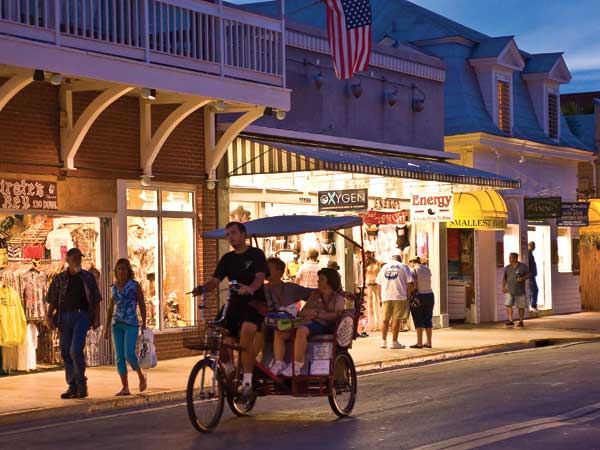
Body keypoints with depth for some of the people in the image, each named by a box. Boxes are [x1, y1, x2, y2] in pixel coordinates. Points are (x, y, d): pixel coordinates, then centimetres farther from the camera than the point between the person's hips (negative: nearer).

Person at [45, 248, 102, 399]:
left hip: (82, 315, -3)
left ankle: (81, 383, -1)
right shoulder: (59, 279, 10)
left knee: (76, 350, -17)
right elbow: (53, 300, 8)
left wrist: (97, 318, -1)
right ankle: (73, 387, 11)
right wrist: (49, 316, -5)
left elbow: (96, 300, 7)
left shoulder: (88, 277, 7)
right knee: (66, 352, 4)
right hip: (64, 317, 3)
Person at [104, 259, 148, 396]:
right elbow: (111, 309, 18)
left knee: (129, 354, -16)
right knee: (119, 357, -1)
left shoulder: (135, 285, 0)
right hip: (116, 324, 5)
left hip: (131, 324, -5)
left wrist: (144, 324, -8)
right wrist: (107, 327, 15)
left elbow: (142, 305, 0)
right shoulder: (114, 287, 13)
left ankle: (141, 376, 11)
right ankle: (125, 388, 3)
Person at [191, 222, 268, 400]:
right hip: (234, 304, 5)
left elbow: (260, 277, -16)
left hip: (254, 303, -5)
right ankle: (230, 374, 23)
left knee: (246, 334, -30)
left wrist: (250, 288, -38)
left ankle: (247, 382, -23)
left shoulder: (255, 254, -1)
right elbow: (215, 280, 3)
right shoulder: (227, 259, 14)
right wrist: (202, 288, -19)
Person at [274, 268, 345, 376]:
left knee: (302, 330, -39)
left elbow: (336, 315, -8)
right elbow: (303, 312, 20)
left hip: (323, 326, -6)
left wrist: (318, 314, -16)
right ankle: (279, 365, -27)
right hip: (307, 323, 6)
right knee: (280, 332, -19)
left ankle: (296, 366, -39)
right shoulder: (315, 295, 29)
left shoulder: (338, 298, 11)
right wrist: (306, 313, -4)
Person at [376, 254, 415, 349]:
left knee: (385, 319, 12)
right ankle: (394, 342, 0)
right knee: (396, 319, 0)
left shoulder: (384, 267, 15)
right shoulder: (404, 267, 5)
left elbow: (379, 283, 12)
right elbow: (410, 283, -5)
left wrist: (381, 297, 18)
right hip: (399, 296, -3)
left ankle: (383, 341, 15)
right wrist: (408, 295, 5)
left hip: (386, 297, 3)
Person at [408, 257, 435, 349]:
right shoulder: (427, 269, 9)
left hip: (418, 297, -6)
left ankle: (419, 343, -7)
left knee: (418, 321, -4)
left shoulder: (413, 270, -10)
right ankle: (428, 343, 9)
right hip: (429, 296, 6)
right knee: (428, 320, 9)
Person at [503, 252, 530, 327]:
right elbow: (504, 278, 12)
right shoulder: (507, 268, 5)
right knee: (508, 304, -14)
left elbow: (528, 275, -1)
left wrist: (523, 278, -19)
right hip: (509, 290, 2)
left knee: (521, 306, 4)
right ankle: (510, 321, -17)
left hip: (520, 290, -2)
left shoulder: (523, 266, -4)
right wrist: (503, 287, 2)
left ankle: (521, 321, 16)